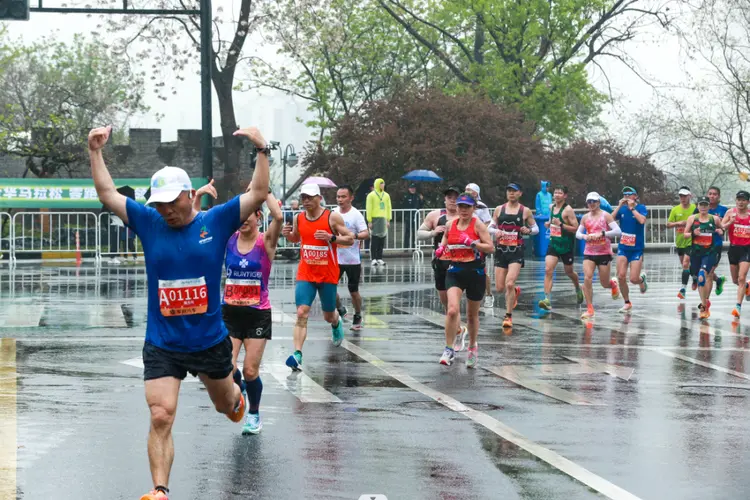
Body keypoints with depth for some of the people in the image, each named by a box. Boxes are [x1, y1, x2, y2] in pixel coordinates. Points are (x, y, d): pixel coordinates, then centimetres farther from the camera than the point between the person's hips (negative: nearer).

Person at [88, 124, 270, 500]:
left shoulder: (216, 222, -6)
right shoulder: (149, 223, -2)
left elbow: (258, 194, -10)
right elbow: (108, 195, 0)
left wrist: (262, 150, -18)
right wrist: (95, 152, -6)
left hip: (210, 340, 0)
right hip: (162, 345, 0)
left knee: (225, 404, 24)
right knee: (160, 418, -12)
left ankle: (237, 396, 62)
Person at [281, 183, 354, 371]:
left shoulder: (332, 217, -10)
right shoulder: (298, 218, 1)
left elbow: (350, 239, -7)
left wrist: (331, 237, -24)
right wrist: (288, 235, -4)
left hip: (328, 275, -2)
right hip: (305, 274, 2)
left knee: (328, 316, 14)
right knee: (302, 313, -15)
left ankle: (337, 323, 52)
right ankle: (297, 355, -21)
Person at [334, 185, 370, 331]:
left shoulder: (356, 215, -11)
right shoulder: (333, 213, 5)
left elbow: (366, 234, -20)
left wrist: (354, 235, -36)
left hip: (352, 260, -4)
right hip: (335, 258, 4)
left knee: (353, 291, 4)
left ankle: (357, 318, 22)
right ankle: (340, 310, 23)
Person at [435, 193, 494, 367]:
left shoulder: (477, 224, -5)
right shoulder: (451, 224, 6)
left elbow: (490, 247, -10)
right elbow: (444, 242, 22)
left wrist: (471, 242, -22)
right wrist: (440, 250, 0)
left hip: (475, 273, -2)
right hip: (455, 271, 2)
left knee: (472, 315, 13)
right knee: (452, 310, -20)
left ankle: (472, 348, 36)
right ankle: (449, 350, -12)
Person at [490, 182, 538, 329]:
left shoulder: (525, 211, 3)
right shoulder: (499, 209, 8)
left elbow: (536, 228, 11)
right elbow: (491, 227, 14)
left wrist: (528, 230, -10)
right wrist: (496, 232, -8)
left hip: (516, 251, -3)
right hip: (501, 250, 3)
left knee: (509, 284, -17)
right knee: (500, 288, 4)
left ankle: (508, 316, -4)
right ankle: (515, 291, 40)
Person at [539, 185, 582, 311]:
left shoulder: (568, 210, -14)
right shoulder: (552, 207, 6)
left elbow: (576, 228, -17)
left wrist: (561, 224, -26)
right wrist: (549, 224, 5)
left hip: (566, 245, -5)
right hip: (553, 243, 5)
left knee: (569, 272, 13)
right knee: (548, 270, -13)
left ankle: (578, 289, 45)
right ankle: (547, 299, -18)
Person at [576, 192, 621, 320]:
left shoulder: (605, 216, -6)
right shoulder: (585, 218, 7)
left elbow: (617, 231, -15)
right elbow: (577, 233, 14)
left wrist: (601, 234, -26)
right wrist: (584, 236, -9)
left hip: (604, 253, -3)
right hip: (589, 253, 3)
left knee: (604, 284, 5)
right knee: (587, 278, -16)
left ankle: (613, 284, 44)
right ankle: (589, 309, -10)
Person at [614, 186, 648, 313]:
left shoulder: (641, 208, -6)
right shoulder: (622, 209, 4)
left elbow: (642, 220, -26)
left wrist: (632, 208, -20)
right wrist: (619, 206, -14)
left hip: (637, 249, -3)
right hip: (623, 247, 3)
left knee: (633, 279, -7)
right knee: (621, 277, -5)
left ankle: (642, 279, 31)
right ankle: (627, 303, 12)